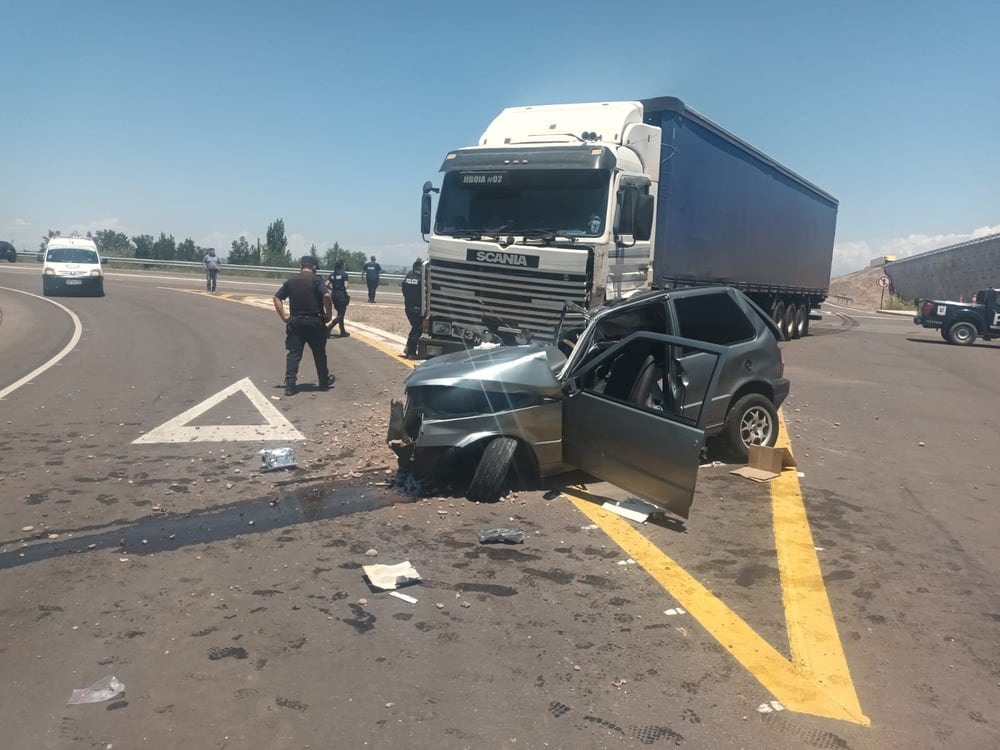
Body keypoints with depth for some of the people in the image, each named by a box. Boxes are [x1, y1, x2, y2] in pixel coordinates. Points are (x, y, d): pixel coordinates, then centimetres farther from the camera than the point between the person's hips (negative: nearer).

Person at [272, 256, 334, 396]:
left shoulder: (290, 282, 8)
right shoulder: (316, 280, -6)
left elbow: (276, 298, 8)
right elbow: (326, 296, -20)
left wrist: (284, 316, 8)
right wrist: (329, 314, -8)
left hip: (295, 322, 3)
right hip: (314, 321, -3)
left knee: (293, 354, 3)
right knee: (319, 353, 12)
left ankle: (290, 384, -6)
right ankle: (324, 382, 26)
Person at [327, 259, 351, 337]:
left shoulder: (332, 275, 7)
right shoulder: (344, 274, -9)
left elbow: (326, 285, 1)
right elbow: (346, 286, -16)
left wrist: (332, 289, 16)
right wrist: (349, 283, 4)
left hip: (334, 294, 7)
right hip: (341, 294, -7)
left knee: (340, 314, 17)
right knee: (341, 314, -1)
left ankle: (343, 332, 19)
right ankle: (329, 328, -18)